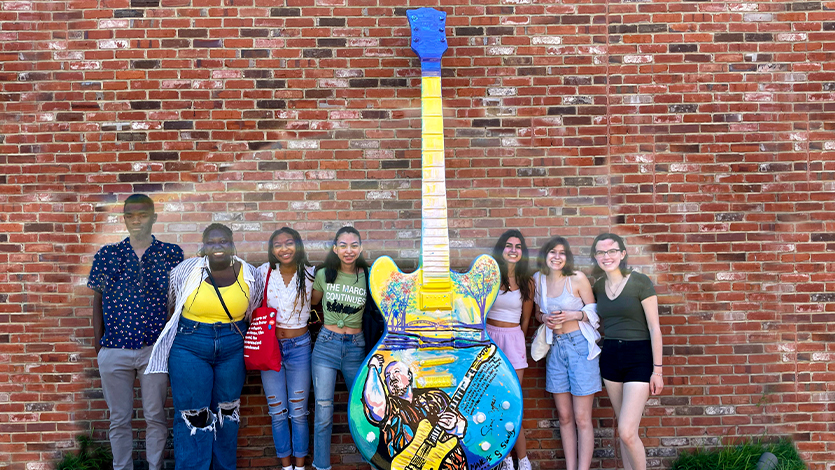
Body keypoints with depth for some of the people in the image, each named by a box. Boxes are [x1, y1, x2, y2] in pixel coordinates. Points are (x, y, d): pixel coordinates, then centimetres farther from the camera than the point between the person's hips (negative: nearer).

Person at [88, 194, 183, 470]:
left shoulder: (171, 254, 0)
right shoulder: (107, 255, 3)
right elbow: (98, 298, 8)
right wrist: (98, 340, 4)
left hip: (156, 347, -1)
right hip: (114, 349, 1)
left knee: (155, 416, 8)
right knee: (119, 418, 11)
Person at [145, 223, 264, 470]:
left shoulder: (249, 275, -3)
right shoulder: (186, 270, -8)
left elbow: (256, 311, 13)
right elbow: (167, 300, 8)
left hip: (233, 350, 2)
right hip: (190, 348, -2)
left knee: (227, 411, 15)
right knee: (193, 416, 0)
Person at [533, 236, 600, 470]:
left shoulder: (577, 278, -7)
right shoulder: (538, 280, 5)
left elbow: (594, 311, 0)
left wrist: (573, 315, -16)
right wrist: (545, 318, -3)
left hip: (580, 346, -4)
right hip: (555, 348, 4)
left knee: (582, 419, -2)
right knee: (564, 416, 10)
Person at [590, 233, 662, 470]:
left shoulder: (640, 282, -10)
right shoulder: (598, 286, 5)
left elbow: (654, 328, -9)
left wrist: (657, 370, -10)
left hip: (639, 357, -5)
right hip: (610, 357, 5)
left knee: (627, 432, -12)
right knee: (623, 429, 13)